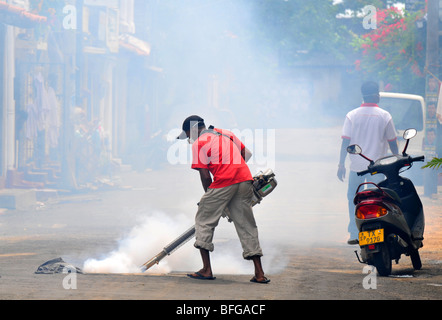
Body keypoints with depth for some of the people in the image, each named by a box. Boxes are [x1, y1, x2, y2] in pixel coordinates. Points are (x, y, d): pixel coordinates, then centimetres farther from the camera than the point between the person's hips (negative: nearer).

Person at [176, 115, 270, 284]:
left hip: (223, 183, -6)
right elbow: (245, 153, 24)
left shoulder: (198, 143, 3)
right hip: (245, 180, 6)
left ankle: (206, 270, 3)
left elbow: (205, 176, -2)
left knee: (203, 220, 8)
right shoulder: (226, 133, 24)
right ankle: (259, 274, 5)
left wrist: (209, 195, 12)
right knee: (246, 225, 10)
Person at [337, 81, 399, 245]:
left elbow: (345, 142, -2)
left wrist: (341, 164, 3)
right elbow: (392, 142, 5)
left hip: (357, 165, 1)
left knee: (353, 199, 9)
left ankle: (354, 234, 2)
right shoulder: (385, 116, -1)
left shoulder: (352, 115, -1)